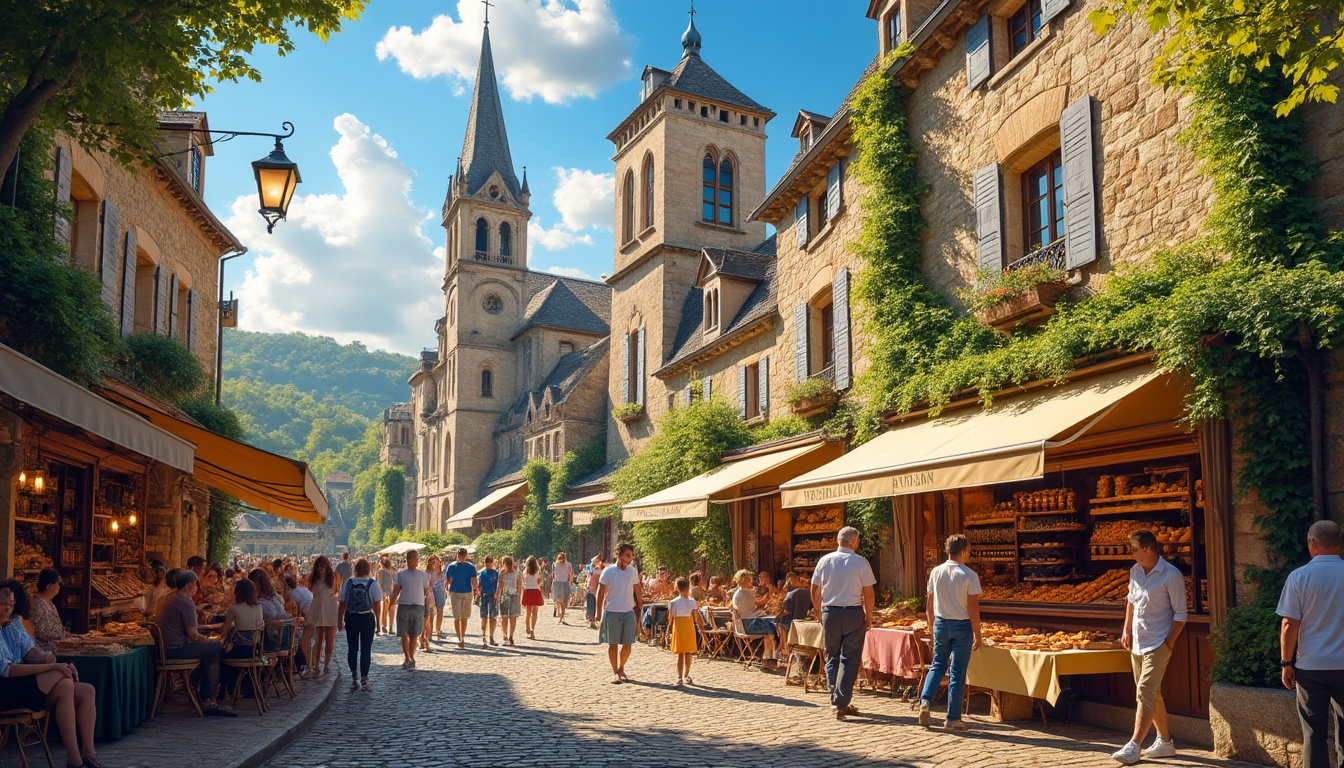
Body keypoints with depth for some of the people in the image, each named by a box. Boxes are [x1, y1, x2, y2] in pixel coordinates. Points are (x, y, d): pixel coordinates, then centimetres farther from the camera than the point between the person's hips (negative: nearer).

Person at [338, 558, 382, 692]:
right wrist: (378, 620, 2)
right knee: (366, 650, 4)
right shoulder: (373, 584, -8)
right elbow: (377, 605, -8)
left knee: (352, 648, 15)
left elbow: (342, 604, 0)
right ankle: (364, 679, 3)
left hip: (351, 618, 2)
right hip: (367, 618, -2)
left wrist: (340, 620, 8)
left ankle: (354, 676, 16)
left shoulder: (347, 583, -2)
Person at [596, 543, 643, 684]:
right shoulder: (608, 571, -7)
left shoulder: (633, 571, 3)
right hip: (612, 612, -3)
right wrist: (599, 613, -3)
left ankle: (621, 669, 25)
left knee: (628, 644, 3)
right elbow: (601, 593, -3)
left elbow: (637, 591, 12)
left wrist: (640, 606, 9)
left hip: (629, 612, 3)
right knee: (613, 643, 4)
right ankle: (615, 672, 17)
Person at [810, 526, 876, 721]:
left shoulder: (824, 560, 2)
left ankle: (836, 700, 16)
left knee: (832, 657, 14)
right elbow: (868, 593, -6)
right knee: (850, 659, 2)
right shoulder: (861, 562, -7)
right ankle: (842, 703, -4)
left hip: (830, 613, 3)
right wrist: (869, 617, 4)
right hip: (853, 613, -3)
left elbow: (815, 591, 7)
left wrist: (820, 613, 18)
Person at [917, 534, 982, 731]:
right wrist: (977, 634, -4)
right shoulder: (970, 575, -13)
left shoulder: (936, 572, 0)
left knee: (938, 665, 18)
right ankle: (953, 718, 8)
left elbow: (929, 604, 6)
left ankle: (926, 701, -3)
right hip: (962, 626, -4)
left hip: (941, 624, 4)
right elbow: (973, 607, -13)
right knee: (957, 672, 4)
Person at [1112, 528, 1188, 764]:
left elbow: (1180, 614, -12)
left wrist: (1169, 643, -14)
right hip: (1137, 643, 8)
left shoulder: (1171, 575, -15)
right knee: (1152, 694, 16)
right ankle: (1165, 741, 29)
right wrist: (1126, 630, 13)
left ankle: (1134, 747, -12)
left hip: (1158, 645, -8)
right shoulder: (1135, 571, 6)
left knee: (1145, 694, -11)